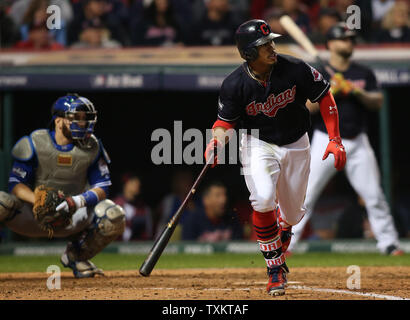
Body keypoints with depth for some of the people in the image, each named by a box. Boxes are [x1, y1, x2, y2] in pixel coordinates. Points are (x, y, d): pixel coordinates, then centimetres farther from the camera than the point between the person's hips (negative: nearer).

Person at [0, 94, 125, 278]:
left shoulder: (91, 147, -1)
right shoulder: (34, 144, -7)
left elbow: (102, 188, -3)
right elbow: (16, 185, -9)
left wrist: (77, 201, -25)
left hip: (73, 218, 3)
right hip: (32, 218, -3)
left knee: (114, 215, -23)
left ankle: (76, 256, 4)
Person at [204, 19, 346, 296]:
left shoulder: (295, 69, -20)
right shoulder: (235, 85, -21)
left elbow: (324, 96, -6)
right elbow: (227, 120, -6)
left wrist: (335, 139, -9)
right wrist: (217, 141, -29)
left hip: (296, 146, 2)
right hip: (258, 145, -2)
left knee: (293, 213, 10)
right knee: (263, 200, -27)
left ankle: (282, 232, 53)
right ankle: (276, 270, -9)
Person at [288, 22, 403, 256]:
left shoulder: (364, 73, 10)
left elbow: (378, 103, 3)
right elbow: (307, 107, -9)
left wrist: (358, 92, -13)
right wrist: (330, 91, -19)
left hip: (357, 142, 3)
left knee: (374, 194, 0)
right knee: (306, 193, -8)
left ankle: (389, 243, 9)